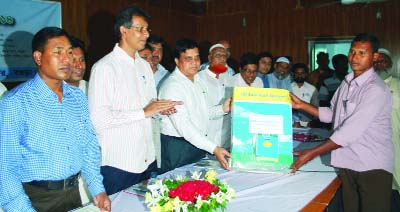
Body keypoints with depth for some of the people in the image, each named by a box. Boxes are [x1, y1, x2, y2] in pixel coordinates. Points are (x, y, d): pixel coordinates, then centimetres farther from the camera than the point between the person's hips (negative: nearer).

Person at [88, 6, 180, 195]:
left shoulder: (144, 66, 13)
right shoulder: (104, 67, -12)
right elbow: (98, 119, -20)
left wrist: (160, 109, 0)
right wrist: (144, 112, -19)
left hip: (147, 159, 7)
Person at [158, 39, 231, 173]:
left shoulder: (198, 80, 9)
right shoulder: (172, 86, -20)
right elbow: (184, 127, -27)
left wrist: (223, 109, -1)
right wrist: (214, 149, -32)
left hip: (199, 143, 8)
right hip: (177, 148, -8)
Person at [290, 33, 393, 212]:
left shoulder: (376, 90, -18)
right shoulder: (347, 82, 8)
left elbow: (350, 131, -24)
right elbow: (332, 114, 16)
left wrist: (313, 153, -23)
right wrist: (301, 105, 6)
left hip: (373, 167, -6)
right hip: (347, 163, 7)